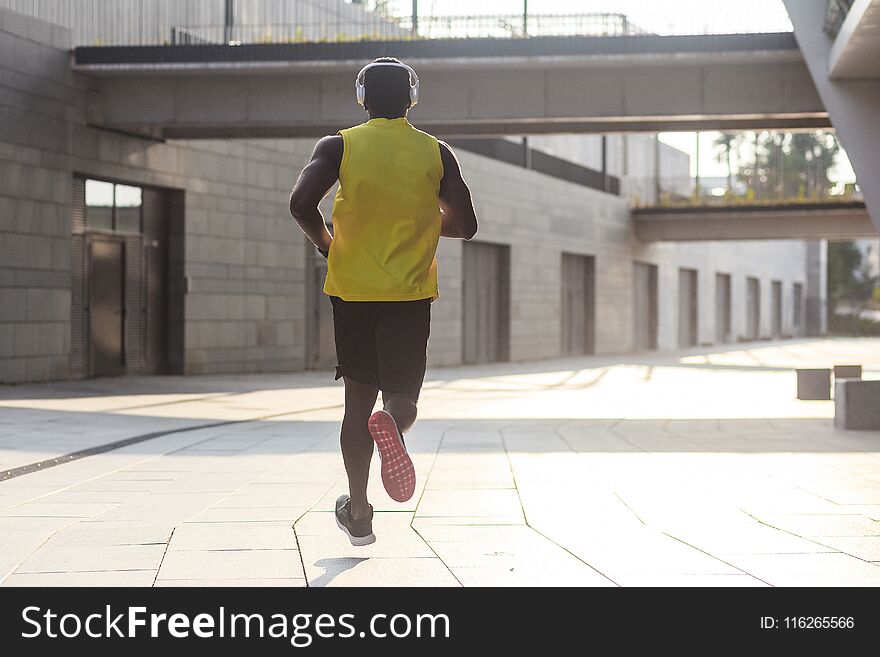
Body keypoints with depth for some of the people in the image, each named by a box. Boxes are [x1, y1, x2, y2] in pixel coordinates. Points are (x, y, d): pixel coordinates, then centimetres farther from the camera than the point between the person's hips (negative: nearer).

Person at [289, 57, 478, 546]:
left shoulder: (339, 146, 0)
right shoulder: (436, 153, 3)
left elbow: (302, 203, -14)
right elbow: (465, 225, 3)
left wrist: (326, 244, 5)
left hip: (353, 289, 0)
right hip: (411, 294, 0)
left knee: (358, 400, 11)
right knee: (402, 396, 5)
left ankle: (359, 514, 11)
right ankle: (394, 423, -33)